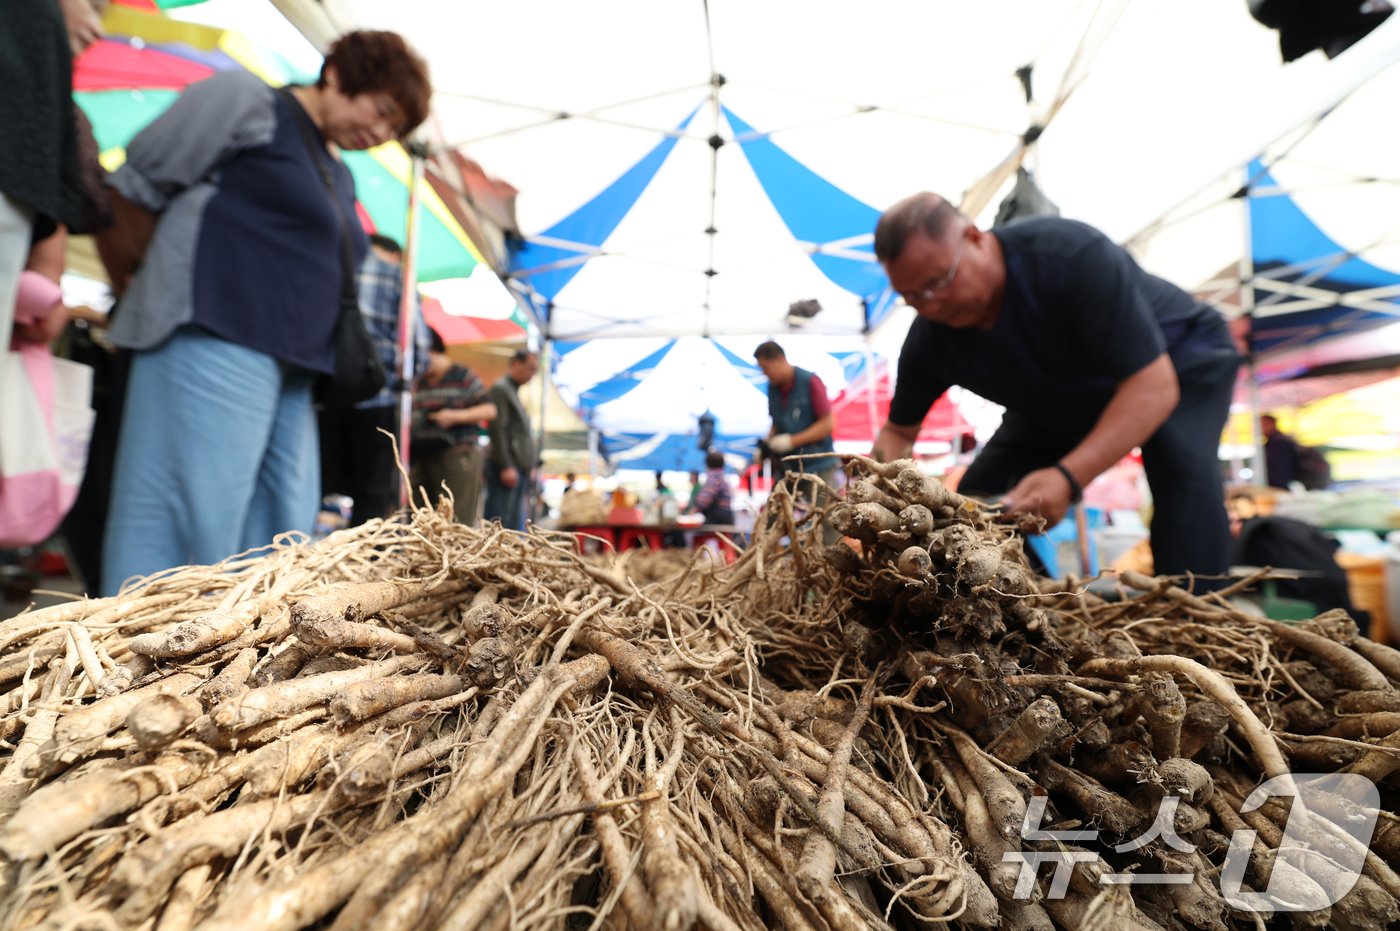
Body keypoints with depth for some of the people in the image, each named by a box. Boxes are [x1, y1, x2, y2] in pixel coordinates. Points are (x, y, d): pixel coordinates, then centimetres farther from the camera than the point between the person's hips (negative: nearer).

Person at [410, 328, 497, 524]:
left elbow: (490, 410, -4)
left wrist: (455, 416, -15)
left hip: (459, 455, -6)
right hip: (424, 458, 6)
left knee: (457, 521, -9)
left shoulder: (462, 376, 0)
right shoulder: (419, 384, 19)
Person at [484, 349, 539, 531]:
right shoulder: (500, 388, -5)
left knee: (516, 521, 7)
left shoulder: (513, 391, 23)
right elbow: (497, 430, -13)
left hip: (518, 466, 9)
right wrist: (506, 466, -18)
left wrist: (528, 466, 16)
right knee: (501, 520, -11)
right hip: (507, 467, -9)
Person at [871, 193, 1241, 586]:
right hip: (1062, 404, 4)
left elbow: (1154, 385, -39)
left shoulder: (1070, 254, -38)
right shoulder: (927, 343, -23)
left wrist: (1068, 477, -52)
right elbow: (899, 430, -8)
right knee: (977, 496, -8)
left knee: (1182, 467, -34)